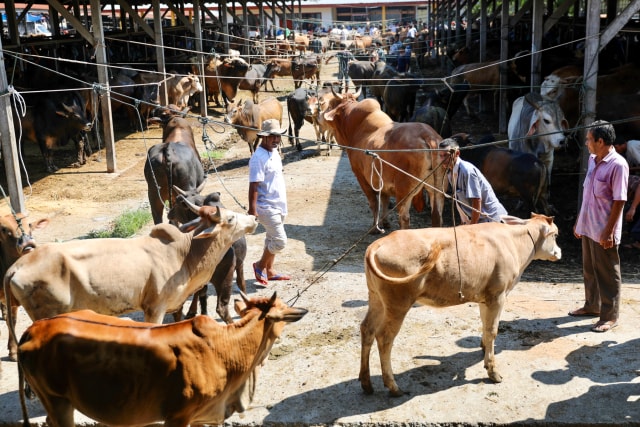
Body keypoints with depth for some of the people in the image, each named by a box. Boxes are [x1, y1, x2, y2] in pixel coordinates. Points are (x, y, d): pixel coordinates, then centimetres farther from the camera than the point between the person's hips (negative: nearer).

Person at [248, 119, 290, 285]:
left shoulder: (274, 152, 9)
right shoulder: (258, 157, -19)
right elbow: (253, 186, -21)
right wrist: (252, 211, -23)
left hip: (279, 205, 9)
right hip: (267, 207, -9)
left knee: (272, 239, 16)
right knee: (280, 241, -7)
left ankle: (269, 270, 28)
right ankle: (260, 266, 12)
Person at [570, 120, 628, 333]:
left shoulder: (618, 165, -17)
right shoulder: (593, 160, 8)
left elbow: (619, 201, -18)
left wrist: (609, 231, -19)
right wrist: (579, 221, 17)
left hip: (603, 231, -8)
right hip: (588, 227, 8)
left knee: (607, 274, 3)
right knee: (589, 270, 19)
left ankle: (610, 316, 14)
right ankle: (592, 305, 35)